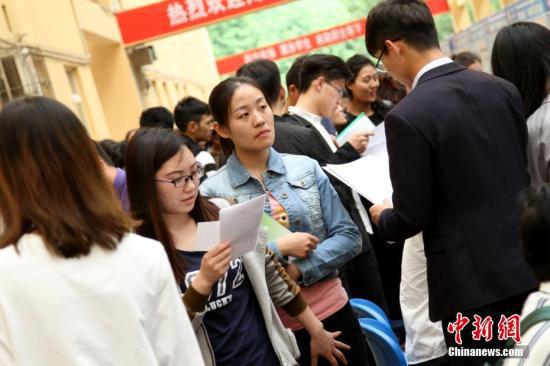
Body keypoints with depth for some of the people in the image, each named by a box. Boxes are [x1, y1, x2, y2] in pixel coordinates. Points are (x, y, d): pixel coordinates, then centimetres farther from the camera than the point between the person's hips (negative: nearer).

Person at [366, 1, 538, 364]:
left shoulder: (407, 116, -17)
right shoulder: (503, 88, 2)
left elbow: (412, 218, -14)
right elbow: (526, 175, 12)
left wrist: (383, 216, 9)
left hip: (473, 279, -5)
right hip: (528, 263, 6)